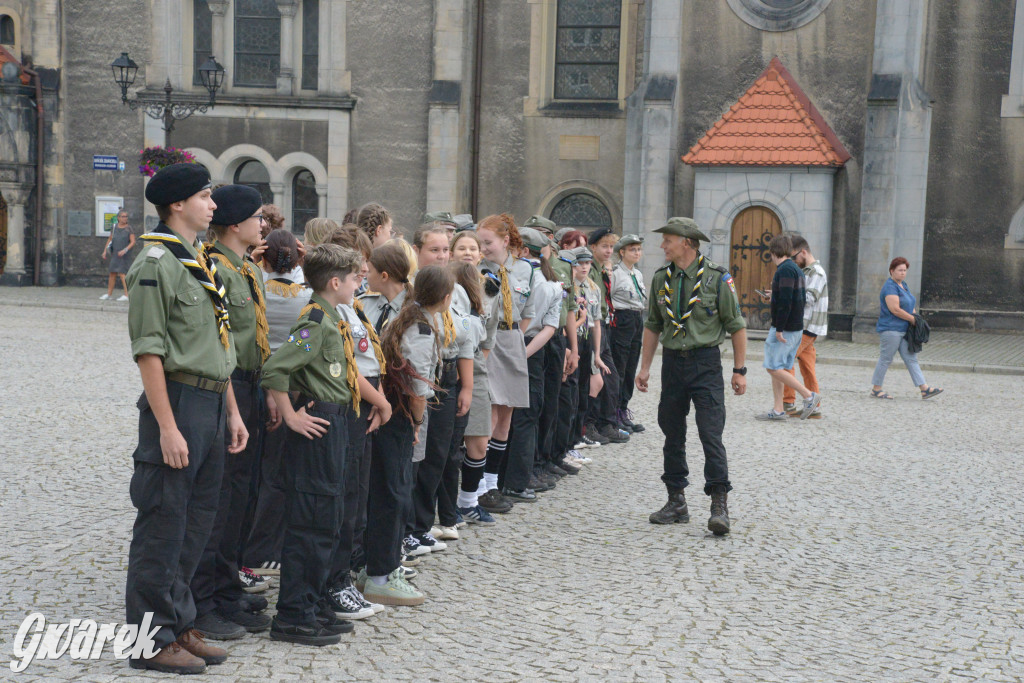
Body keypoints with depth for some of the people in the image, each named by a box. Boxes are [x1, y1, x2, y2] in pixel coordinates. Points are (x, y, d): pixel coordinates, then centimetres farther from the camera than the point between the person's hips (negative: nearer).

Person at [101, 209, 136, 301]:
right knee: (112, 273, 10)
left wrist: (125, 250, -20)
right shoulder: (114, 228, 8)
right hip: (115, 254, 5)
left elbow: (133, 242, -8)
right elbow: (109, 239, 20)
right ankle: (109, 294, 21)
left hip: (125, 255, -5)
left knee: (121, 273, -11)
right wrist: (105, 251, 16)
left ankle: (127, 295, -9)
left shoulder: (128, 228, -5)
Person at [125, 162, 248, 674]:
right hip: (178, 402, -9)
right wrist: (167, 427, -20)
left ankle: (179, 625, 25)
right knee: (162, 526, -1)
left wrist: (232, 413, 17)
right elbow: (149, 351, -16)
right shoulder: (157, 264, -11)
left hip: (212, 405, 9)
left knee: (196, 522, 14)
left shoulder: (202, 264, 17)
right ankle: (152, 640, 8)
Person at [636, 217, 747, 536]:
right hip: (672, 362, 5)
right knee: (672, 435, 9)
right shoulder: (661, 279, 7)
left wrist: (739, 370, -4)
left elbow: (736, 326, -2)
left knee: (711, 434, -10)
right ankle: (676, 502, 20)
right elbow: (652, 326, 15)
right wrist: (645, 367, 11)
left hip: (705, 363, -5)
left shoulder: (716, 278, -7)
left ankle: (720, 505, -7)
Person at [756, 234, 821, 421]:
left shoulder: (784, 270, -16)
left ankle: (809, 396, -6)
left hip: (785, 329, -10)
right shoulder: (797, 270, 15)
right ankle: (777, 410, 11)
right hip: (796, 327, 10)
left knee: (773, 367, -7)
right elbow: (802, 299, 19)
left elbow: (785, 302, -23)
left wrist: (779, 328, -21)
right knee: (777, 368, 11)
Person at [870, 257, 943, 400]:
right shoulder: (890, 287, -14)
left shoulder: (903, 284, 16)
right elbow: (894, 309, -23)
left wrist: (915, 315, 6)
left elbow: (911, 304, 26)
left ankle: (924, 389, 2)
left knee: (911, 359, 5)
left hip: (904, 329, 9)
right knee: (885, 360, -3)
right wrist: (912, 319, -15)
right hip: (891, 329, -9)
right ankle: (876, 390, 7)